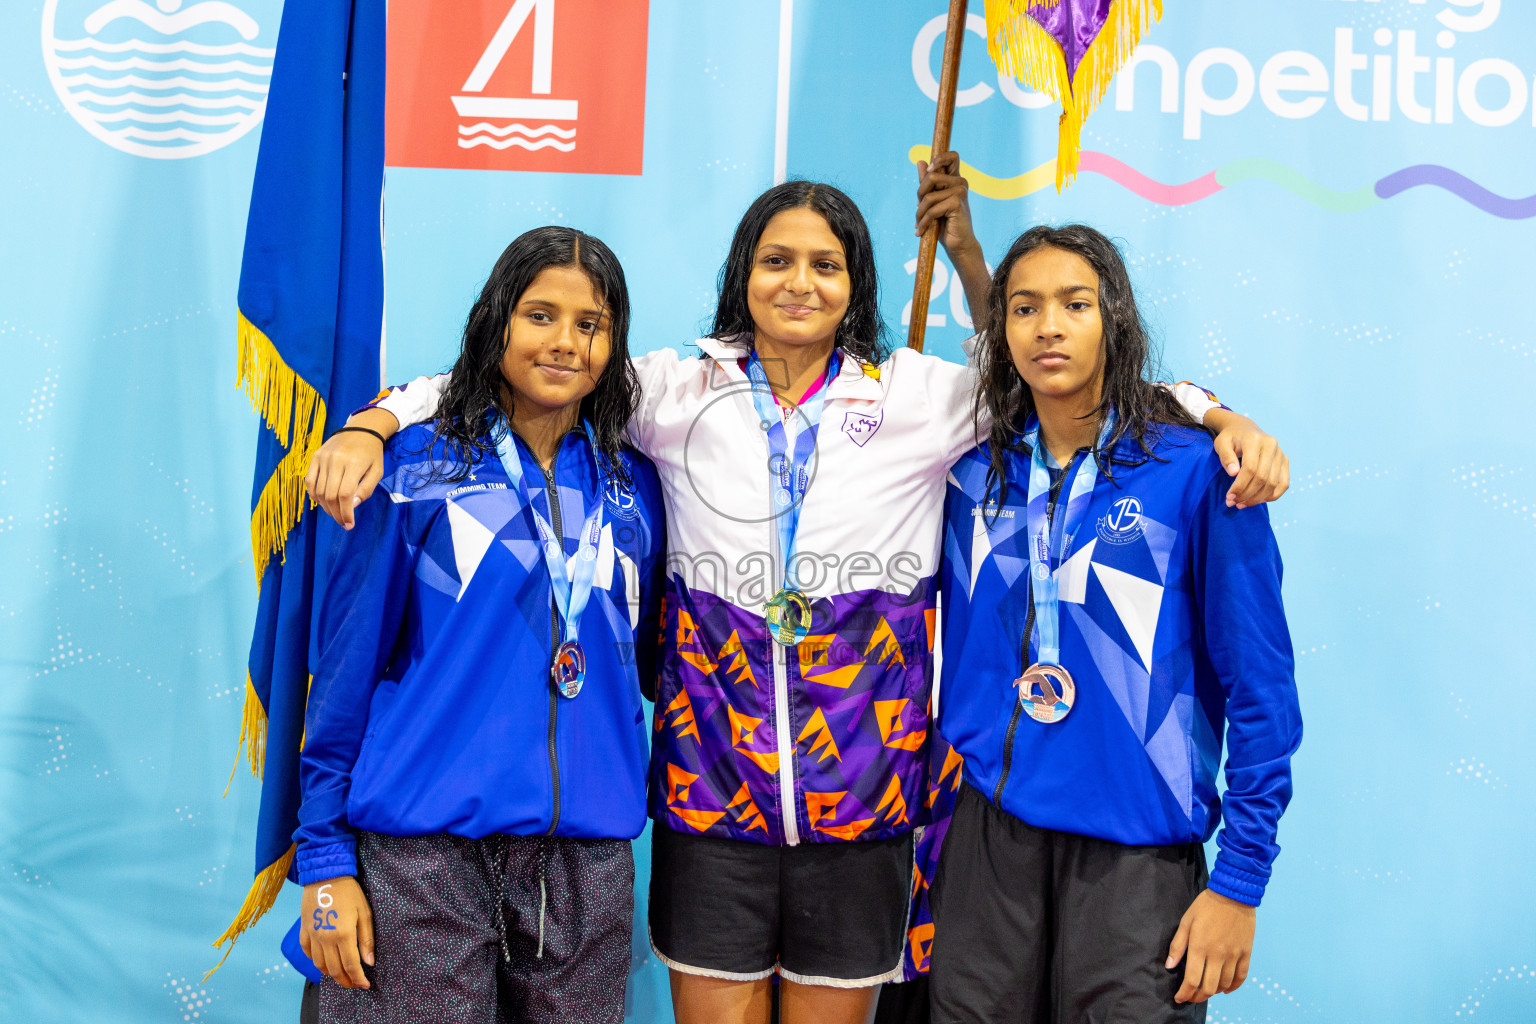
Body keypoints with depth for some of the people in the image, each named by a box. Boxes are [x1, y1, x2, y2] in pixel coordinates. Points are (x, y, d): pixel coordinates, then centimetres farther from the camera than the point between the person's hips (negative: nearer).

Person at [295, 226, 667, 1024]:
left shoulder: (633, 486, 9)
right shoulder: (417, 467, 0)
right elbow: (345, 667, 0)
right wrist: (325, 856, -3)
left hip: (589, 861, 3)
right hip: (423, 856, -3)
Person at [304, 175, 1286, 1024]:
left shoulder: (922, 397, 3)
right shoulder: (680, 392, 3)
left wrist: (1228, 421, -7)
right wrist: (371, 425, -8)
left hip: (862, 797, 0)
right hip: (710, 792, 0)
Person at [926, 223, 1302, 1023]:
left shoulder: (1193, 469, -7)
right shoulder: (975, 476, 5)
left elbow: (1258, 682, -7)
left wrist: (1240, 879, -8)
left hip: (1138, 853, -3)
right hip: (986, 834, 4)